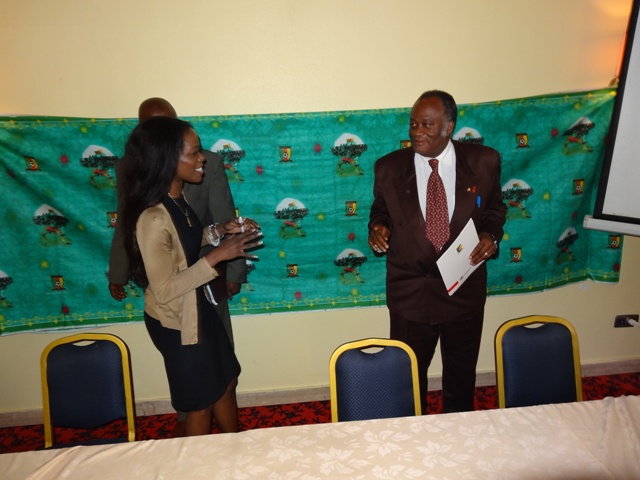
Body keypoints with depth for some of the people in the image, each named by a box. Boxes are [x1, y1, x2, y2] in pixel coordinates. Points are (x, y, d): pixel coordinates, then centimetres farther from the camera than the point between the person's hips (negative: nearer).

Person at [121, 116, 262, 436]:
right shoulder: (153, 218, -30)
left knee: (226, 382, 23)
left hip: (199, 309, 9)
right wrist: (216, 256, -28)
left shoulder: (177, 198, -4)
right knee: (201, 403, 14)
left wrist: (220, 231, -4)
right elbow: (165, 290, -27)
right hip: (176, 322, -9)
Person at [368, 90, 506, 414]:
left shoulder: (483, 161, -6)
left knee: (461, 373, 21)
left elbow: (494, 207, 8)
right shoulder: (389, 167, -7)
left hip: (464, 286, 1)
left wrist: (491, 234, -12)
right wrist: (377, 228, -15)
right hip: (409, 290, -1)